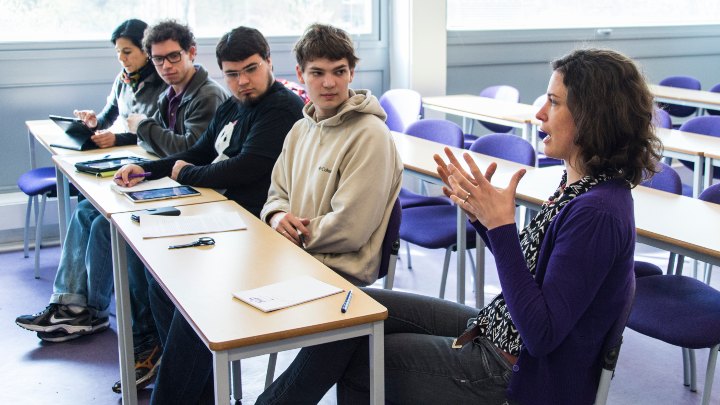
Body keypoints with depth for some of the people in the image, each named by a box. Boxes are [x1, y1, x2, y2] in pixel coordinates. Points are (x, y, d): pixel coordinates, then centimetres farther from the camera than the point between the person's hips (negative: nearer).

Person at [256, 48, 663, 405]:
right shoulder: (579, 182, 1)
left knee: (352, 356, -1)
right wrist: (481, 213, -4)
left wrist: (501, 226, -30)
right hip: (497, 332, 9)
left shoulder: (598, 212, -28)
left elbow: (541, 334, -28)